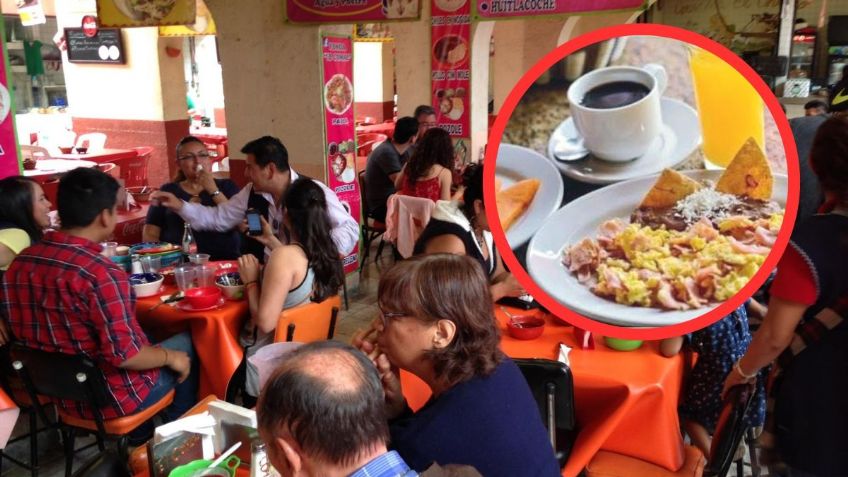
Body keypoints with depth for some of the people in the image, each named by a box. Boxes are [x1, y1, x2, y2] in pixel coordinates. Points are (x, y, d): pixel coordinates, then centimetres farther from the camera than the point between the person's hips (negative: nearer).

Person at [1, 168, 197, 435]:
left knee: (148, 342, 28)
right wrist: (171, 358, -9)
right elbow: (124, 355, -28)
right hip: (112, 399, -7)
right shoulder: (101, 273, -29)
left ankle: (141, 435, 36)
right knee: (185, 346, 14)